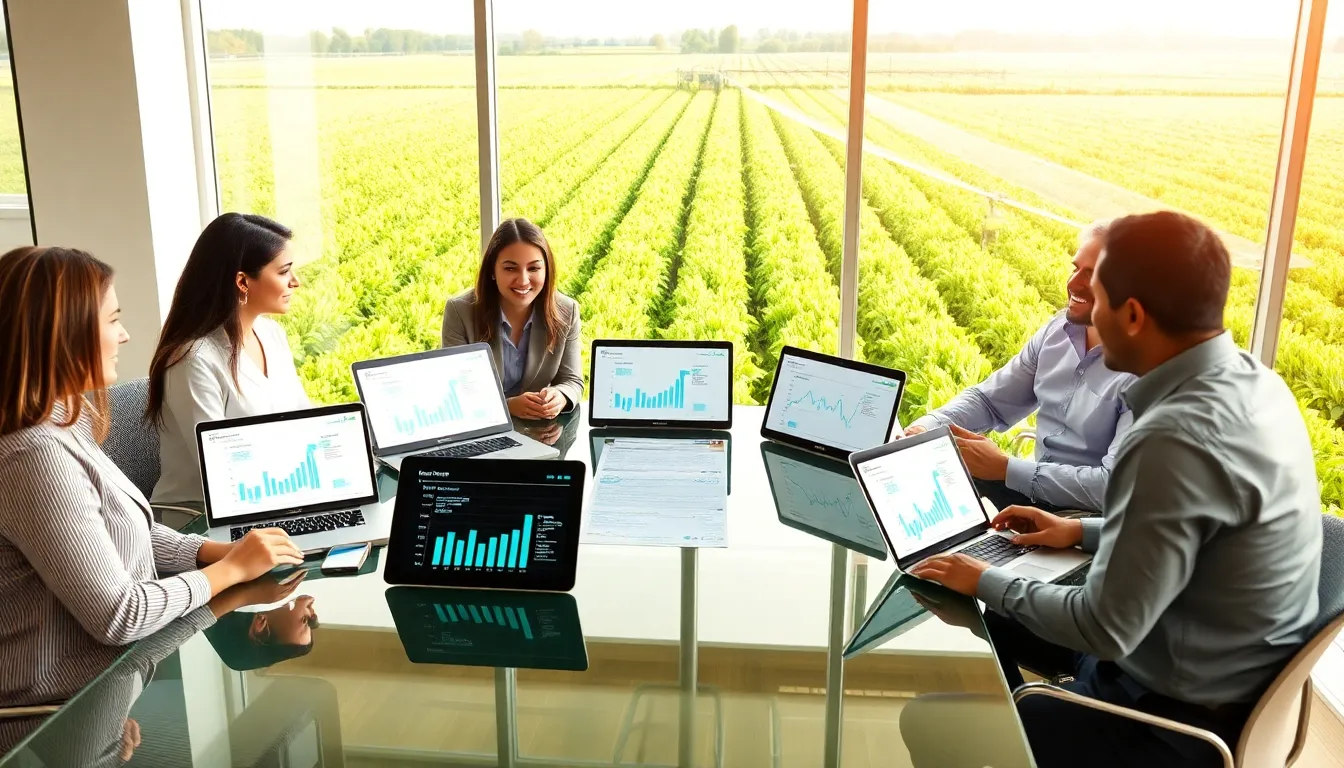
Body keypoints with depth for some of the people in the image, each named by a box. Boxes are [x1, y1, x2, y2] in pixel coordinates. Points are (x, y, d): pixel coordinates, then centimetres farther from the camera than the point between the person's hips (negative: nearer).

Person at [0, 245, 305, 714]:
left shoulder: (63, 427, 4)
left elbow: (127, 533, 13)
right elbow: (117, 616, -25)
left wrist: (222, 550, -2)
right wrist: (231, 569, -13)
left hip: (114, 668, 9)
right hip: (75, 705, -8)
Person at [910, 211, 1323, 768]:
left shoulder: (1177, 439, -33)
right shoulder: (1251, 380, -4)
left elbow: (1106, 629, -27)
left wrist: (988, 583, -12)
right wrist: (1084, 532, 11)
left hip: (1182, 722, -9)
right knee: (987, 620, 19)